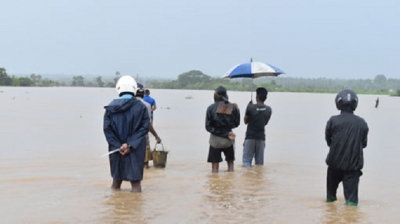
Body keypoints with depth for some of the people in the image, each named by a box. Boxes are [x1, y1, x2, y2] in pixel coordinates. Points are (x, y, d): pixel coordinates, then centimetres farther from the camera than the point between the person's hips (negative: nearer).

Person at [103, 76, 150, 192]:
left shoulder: (110, 107, -1)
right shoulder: (141, 107, -7)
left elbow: (107, 129, -5)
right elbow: (144, 127, -13)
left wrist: (118, 146, -7)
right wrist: (130, 144, -13)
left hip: (116, 149, 2)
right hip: (135, 152, -2)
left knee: (116, 177, 18)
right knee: (135, 179, 5)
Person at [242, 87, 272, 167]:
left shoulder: (250, 108, -13)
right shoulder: (268, 110, -2)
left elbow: (246, 121, 1)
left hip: (250, 137, -3)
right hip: (261, 137, 3)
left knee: (247, 160, 0)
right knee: (260, 161, 9)